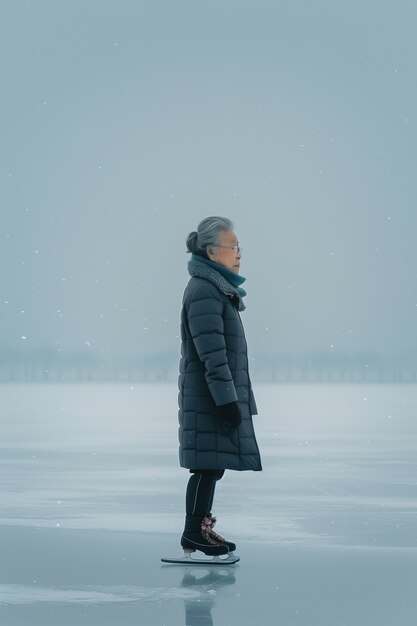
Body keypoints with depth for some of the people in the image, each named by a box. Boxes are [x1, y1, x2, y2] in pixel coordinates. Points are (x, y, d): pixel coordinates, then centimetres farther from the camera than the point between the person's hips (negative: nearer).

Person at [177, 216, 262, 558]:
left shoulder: (218, 289, 17)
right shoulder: (204, 292, -16)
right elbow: (212, 354, -21)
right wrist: (227, 400, -22)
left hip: (218, 396, 10)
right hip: (208, 397, -10)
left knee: (214, 463, 14)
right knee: (209, 463, -6)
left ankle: (201, 525, 22)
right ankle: (194, 533, 1)